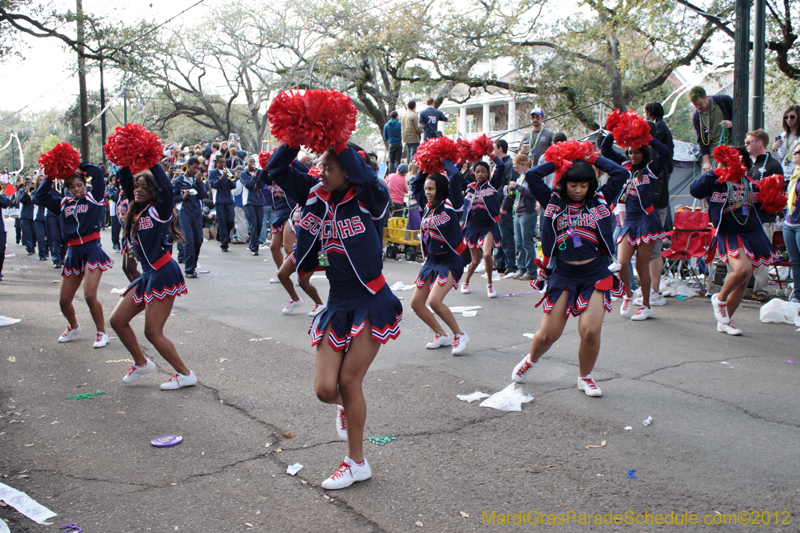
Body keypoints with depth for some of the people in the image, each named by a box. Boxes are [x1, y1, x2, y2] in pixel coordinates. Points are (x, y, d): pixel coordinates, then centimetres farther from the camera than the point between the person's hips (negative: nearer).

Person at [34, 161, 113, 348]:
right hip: (73, 253, 5)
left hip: (92, 250, -5)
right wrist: (50, 177, 9)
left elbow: (97, 172, -6)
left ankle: (101, 332, 0)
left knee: (90, 295, -19)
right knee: (64, 301, 7)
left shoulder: (93, 197, 4)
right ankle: (73, 327, 37)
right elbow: (41, 196, 12)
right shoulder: (63, 204, 14)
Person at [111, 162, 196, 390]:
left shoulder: (159, 210, -9)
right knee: (117, 321, 9)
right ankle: (141, 363, 27)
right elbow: (125, 182, 16)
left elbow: (166, 188, -27)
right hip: (147, 275, 8)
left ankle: (185, 374, 4)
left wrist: (153, 163, -21)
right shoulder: (137, 209, 11)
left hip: (164, 274, -8)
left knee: (153, 332, -8)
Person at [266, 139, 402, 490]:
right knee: (325, 389, -3)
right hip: (338, 304, 5)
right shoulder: (317, 197, 4)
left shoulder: (369, 200, -11)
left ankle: (357, 462, 18)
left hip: (371, 303, -5)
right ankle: (347, 406, 37)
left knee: (349, 380, -2)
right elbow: (276, 170, 2)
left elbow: (363, 175, -34)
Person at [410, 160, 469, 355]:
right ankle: (442, 335, 21)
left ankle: (460, 335, -3)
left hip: (450, 261, -8)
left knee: (434, 301, -23)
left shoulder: (451, 204, -8)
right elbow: (415, 185, 23)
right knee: (416, 303, 5)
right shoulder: (428, 205, 9)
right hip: (431, 260, 8)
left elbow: (455, 178, -19)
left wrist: (446, 161, -4)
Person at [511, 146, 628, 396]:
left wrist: (592, 158, 9)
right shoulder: (554, 201, 6)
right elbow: (531, 176, -2)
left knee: (591, 331, -13)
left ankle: (585, 377, 13)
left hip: (594, 275, 0)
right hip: (561, 275, 0)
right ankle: (531, 360, 34)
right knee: (548, 334, 0)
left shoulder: (599, 200, 8)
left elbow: (621, 174, 2)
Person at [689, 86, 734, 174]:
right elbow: (701, 139, 2)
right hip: (712, 149, 2)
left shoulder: (724, 100, -4)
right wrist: (706, 161, -5)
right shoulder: (696, 116, 3)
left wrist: (731, 123, -18)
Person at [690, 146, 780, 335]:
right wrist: (715, 172, -19)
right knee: (741, 269, -29)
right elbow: (695, 190, -20)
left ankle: (725, 322, 21)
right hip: (729, 235, -6)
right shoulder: (716, 183, -2)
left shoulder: (751, 185, 12)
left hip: (752, 235, 6)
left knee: (742, 283, 7)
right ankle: (720, 299, 1)